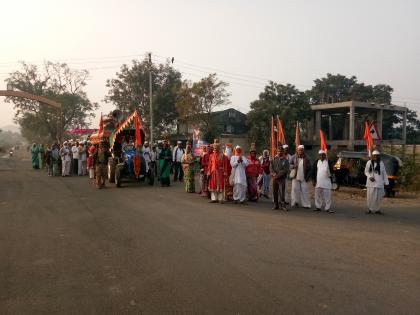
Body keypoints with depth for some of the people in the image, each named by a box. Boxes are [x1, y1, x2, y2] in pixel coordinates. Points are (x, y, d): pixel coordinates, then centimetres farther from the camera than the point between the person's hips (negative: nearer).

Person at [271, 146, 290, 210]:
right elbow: (271, 167, 5)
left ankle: (283, 205, 0)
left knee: (282, 192, -7)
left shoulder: (285, 160, -2)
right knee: (275, 192, 7)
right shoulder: (274, 159, 10)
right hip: (274, 178, 4)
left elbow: (285, 170, -10)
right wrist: (273, 173, -13)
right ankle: (276, 205, 16)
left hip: (282, 178, -4)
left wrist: (277, 175, -15)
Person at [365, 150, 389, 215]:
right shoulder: (369, 162, 0)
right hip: (371, 183, -1)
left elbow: (384, 173, 7)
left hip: (379, 183, 1)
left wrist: (386, 183, 6)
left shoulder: (381, 163, 3)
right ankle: (370, 209, 13)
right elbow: (366, 171, 6)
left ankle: (377, 209, 14)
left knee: (379, 197, 2)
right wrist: (370, 177, -12)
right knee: (370, 196, 1)